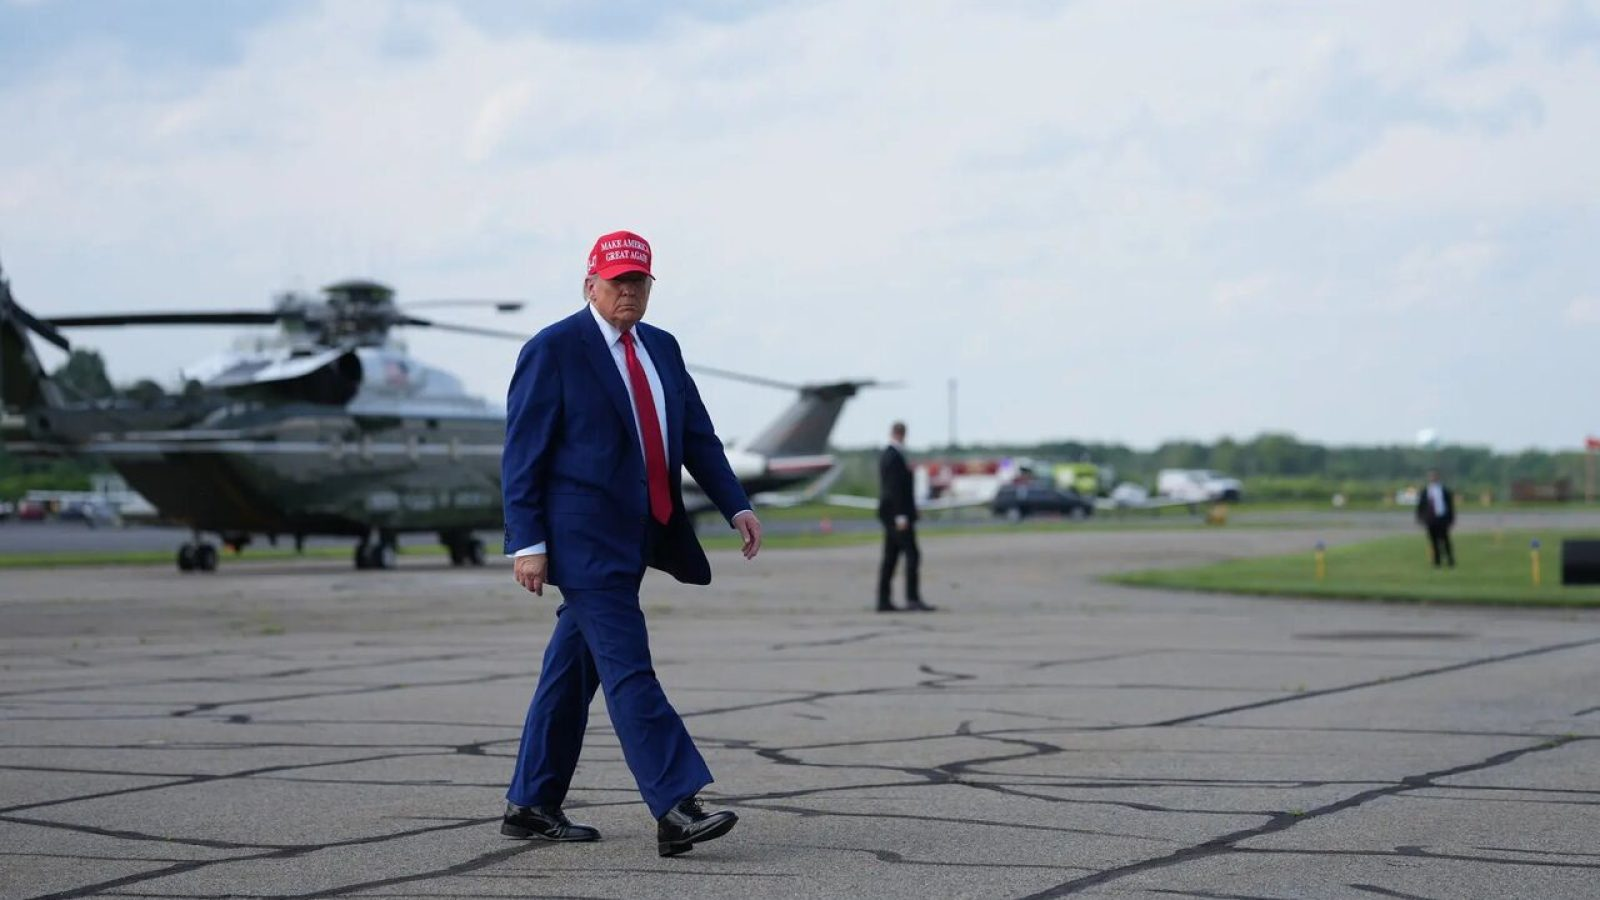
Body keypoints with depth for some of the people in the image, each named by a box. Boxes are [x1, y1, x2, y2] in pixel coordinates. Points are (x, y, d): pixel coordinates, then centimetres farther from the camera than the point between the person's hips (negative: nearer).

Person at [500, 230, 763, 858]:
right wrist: (527, 541, -15)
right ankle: (675, 811, -19)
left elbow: (698, 436, 15)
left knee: (575, 670, 13)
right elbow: (522, 453, -9)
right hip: (583, 539, -8)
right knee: (628, 670, -13)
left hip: (633, 538, 8)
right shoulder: (553, 350, -6)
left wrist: (736, 506, 1)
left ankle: (531, 805, 21)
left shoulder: (661, 349, 15)